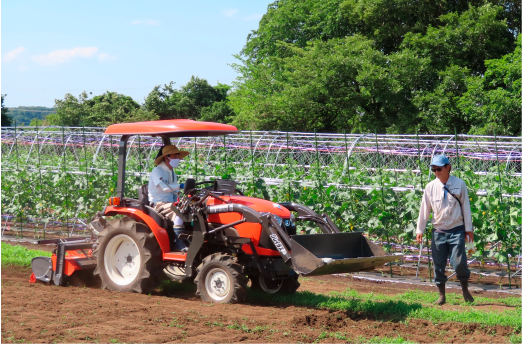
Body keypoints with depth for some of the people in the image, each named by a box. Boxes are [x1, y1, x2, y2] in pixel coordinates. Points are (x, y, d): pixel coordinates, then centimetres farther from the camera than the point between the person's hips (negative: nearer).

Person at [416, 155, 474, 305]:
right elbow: (424, 209, 6)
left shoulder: (459, 184, -1)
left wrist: (468, 228, 5)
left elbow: (465, 206, 4)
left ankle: (465, 289, 14)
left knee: (459, 263, -9)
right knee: (439, 265, 3)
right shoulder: (430, 187, 1)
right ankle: (442, 295, 14)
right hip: (438, 231, 2)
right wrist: (420, 230, 6)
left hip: (457, 231, -2)